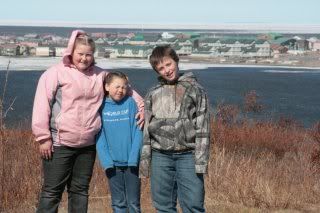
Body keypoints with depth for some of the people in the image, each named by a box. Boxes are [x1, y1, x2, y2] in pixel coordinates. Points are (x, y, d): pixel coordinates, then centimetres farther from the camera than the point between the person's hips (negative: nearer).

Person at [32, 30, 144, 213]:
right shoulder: (56, 73, -5)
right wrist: (43, 137, -11)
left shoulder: (100, 75, 9)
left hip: (88, 145, 5)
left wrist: (141, 105, 10)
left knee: (80, 190, 14)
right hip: (60, 144, -5)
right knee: (52, 191, -1)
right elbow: (42, 106, -8)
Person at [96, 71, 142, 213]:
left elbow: (137, 132, -4)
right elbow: (100, 136, -1)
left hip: (131, 162, -1)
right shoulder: (101, 107, 1)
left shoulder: (130, 103, 0)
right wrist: (106, 161, -11)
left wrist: (134, 157, -13)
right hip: (113, 164, 1)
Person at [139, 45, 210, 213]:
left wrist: (201, 161, -9)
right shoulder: (153, 94, 11)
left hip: (187, 155, -3)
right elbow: (146, 130, 12)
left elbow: (202, 128, -1)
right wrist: (144, 160, 6)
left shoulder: (195, 89, 4)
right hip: (160, 156, 3)